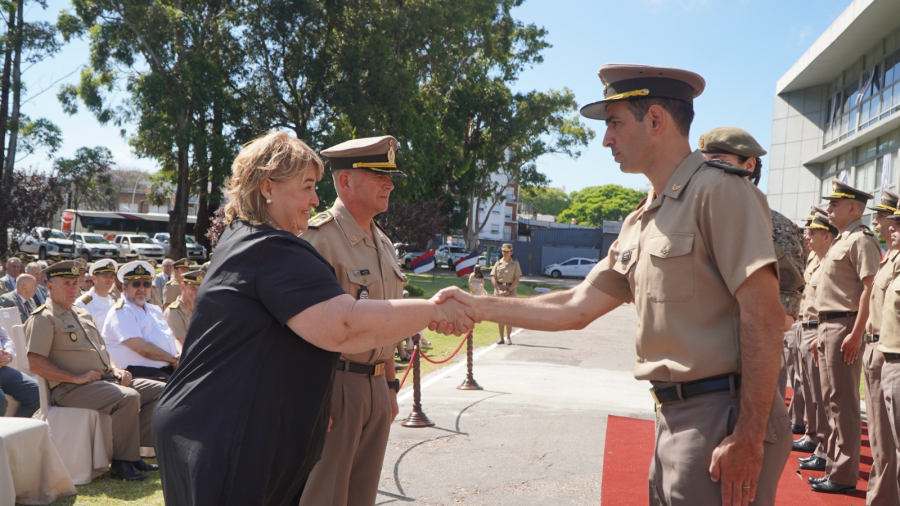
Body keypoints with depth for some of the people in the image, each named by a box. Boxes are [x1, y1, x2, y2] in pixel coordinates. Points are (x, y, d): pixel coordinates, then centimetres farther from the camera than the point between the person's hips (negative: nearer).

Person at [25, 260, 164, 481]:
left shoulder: (83, 314, 23)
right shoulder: (43, 318, -4)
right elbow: (35, 363, -15)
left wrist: (116, 369, 8)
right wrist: (76, 378, -20)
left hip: (105, 378, 9)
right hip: (69, 389, -9)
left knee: (159, 390, -4)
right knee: (128, 397, -32)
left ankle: (134, 453, -2)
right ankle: (121, 463, -18)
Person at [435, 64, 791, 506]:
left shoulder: (717, 191, -11)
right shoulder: (638, 224, 15)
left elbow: (763, 315, -18)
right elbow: (577, 308, 16)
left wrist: (748, 440, -21)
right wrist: (478, 306, 12)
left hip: (724, 419, -8)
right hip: (673, 417, 8)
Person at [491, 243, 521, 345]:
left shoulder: (515, 263, 4)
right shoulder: (498, 263, 8)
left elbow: (517, 279, -2)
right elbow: (493, 278, 3)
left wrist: (508, 291, -11)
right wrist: (499, 290, -9)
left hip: (510, 290, -2)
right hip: (498, 289, 2)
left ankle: (508, 337, 1)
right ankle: (501, 337, 10)